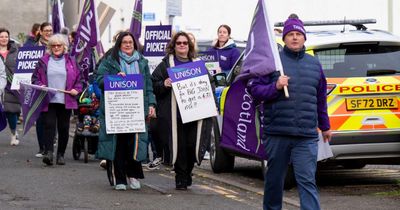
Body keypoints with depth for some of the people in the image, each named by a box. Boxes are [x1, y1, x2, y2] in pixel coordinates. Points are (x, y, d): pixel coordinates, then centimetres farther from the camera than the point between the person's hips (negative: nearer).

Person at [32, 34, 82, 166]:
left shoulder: (71, 61, 11)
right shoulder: (44, 61, 9)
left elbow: (79, 79, 13)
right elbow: (35, 78, 10)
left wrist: (76, 89, -3)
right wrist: (40, 86, -8)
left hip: (65, 101, 1)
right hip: (48, 101, -1)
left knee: (64, 128, 4)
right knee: (49, 125, -13)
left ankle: (61, 154, 14)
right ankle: (48, 152, -20)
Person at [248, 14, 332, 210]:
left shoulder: (314, 64, 15)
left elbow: (320, 99, 23)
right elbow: (255, 89, 0)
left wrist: (325, 126, 27)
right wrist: (275, 87, -17)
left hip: (307, 136, 1)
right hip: (276, 133, -1)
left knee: (307, 181, -8)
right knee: (274, 179, 12)